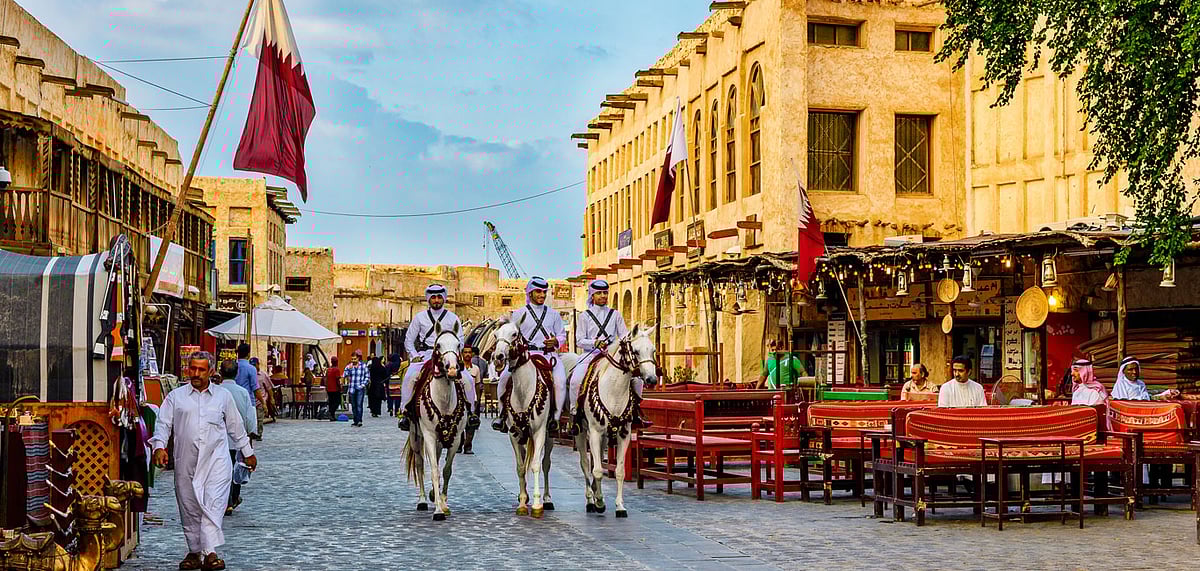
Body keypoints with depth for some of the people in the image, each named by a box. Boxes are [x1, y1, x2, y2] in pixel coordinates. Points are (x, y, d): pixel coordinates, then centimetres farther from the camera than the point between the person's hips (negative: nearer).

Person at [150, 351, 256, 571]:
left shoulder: (223, 396, 13)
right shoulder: (175, 397, 12)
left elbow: (235, 426, 21)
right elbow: (163, 424, 7)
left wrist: (247, 452, 25)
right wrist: (159, 446, -11)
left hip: (216, 459, -1)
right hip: (186, 461, 1)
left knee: (213, 505, -14)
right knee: (189, 507, 6)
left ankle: (210, 552, -19)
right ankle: (194, 551, 18)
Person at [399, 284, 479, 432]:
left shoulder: (453, 318, 10)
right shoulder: (420, 317, 11)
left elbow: (460, 342, 11)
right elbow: (408, 340, 13)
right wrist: (415, 356, -2)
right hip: (424, 355, 0)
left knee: (468, 379, -18)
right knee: (410, 377, -28)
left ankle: (470, 411, 0)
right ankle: (405, 411, -19)